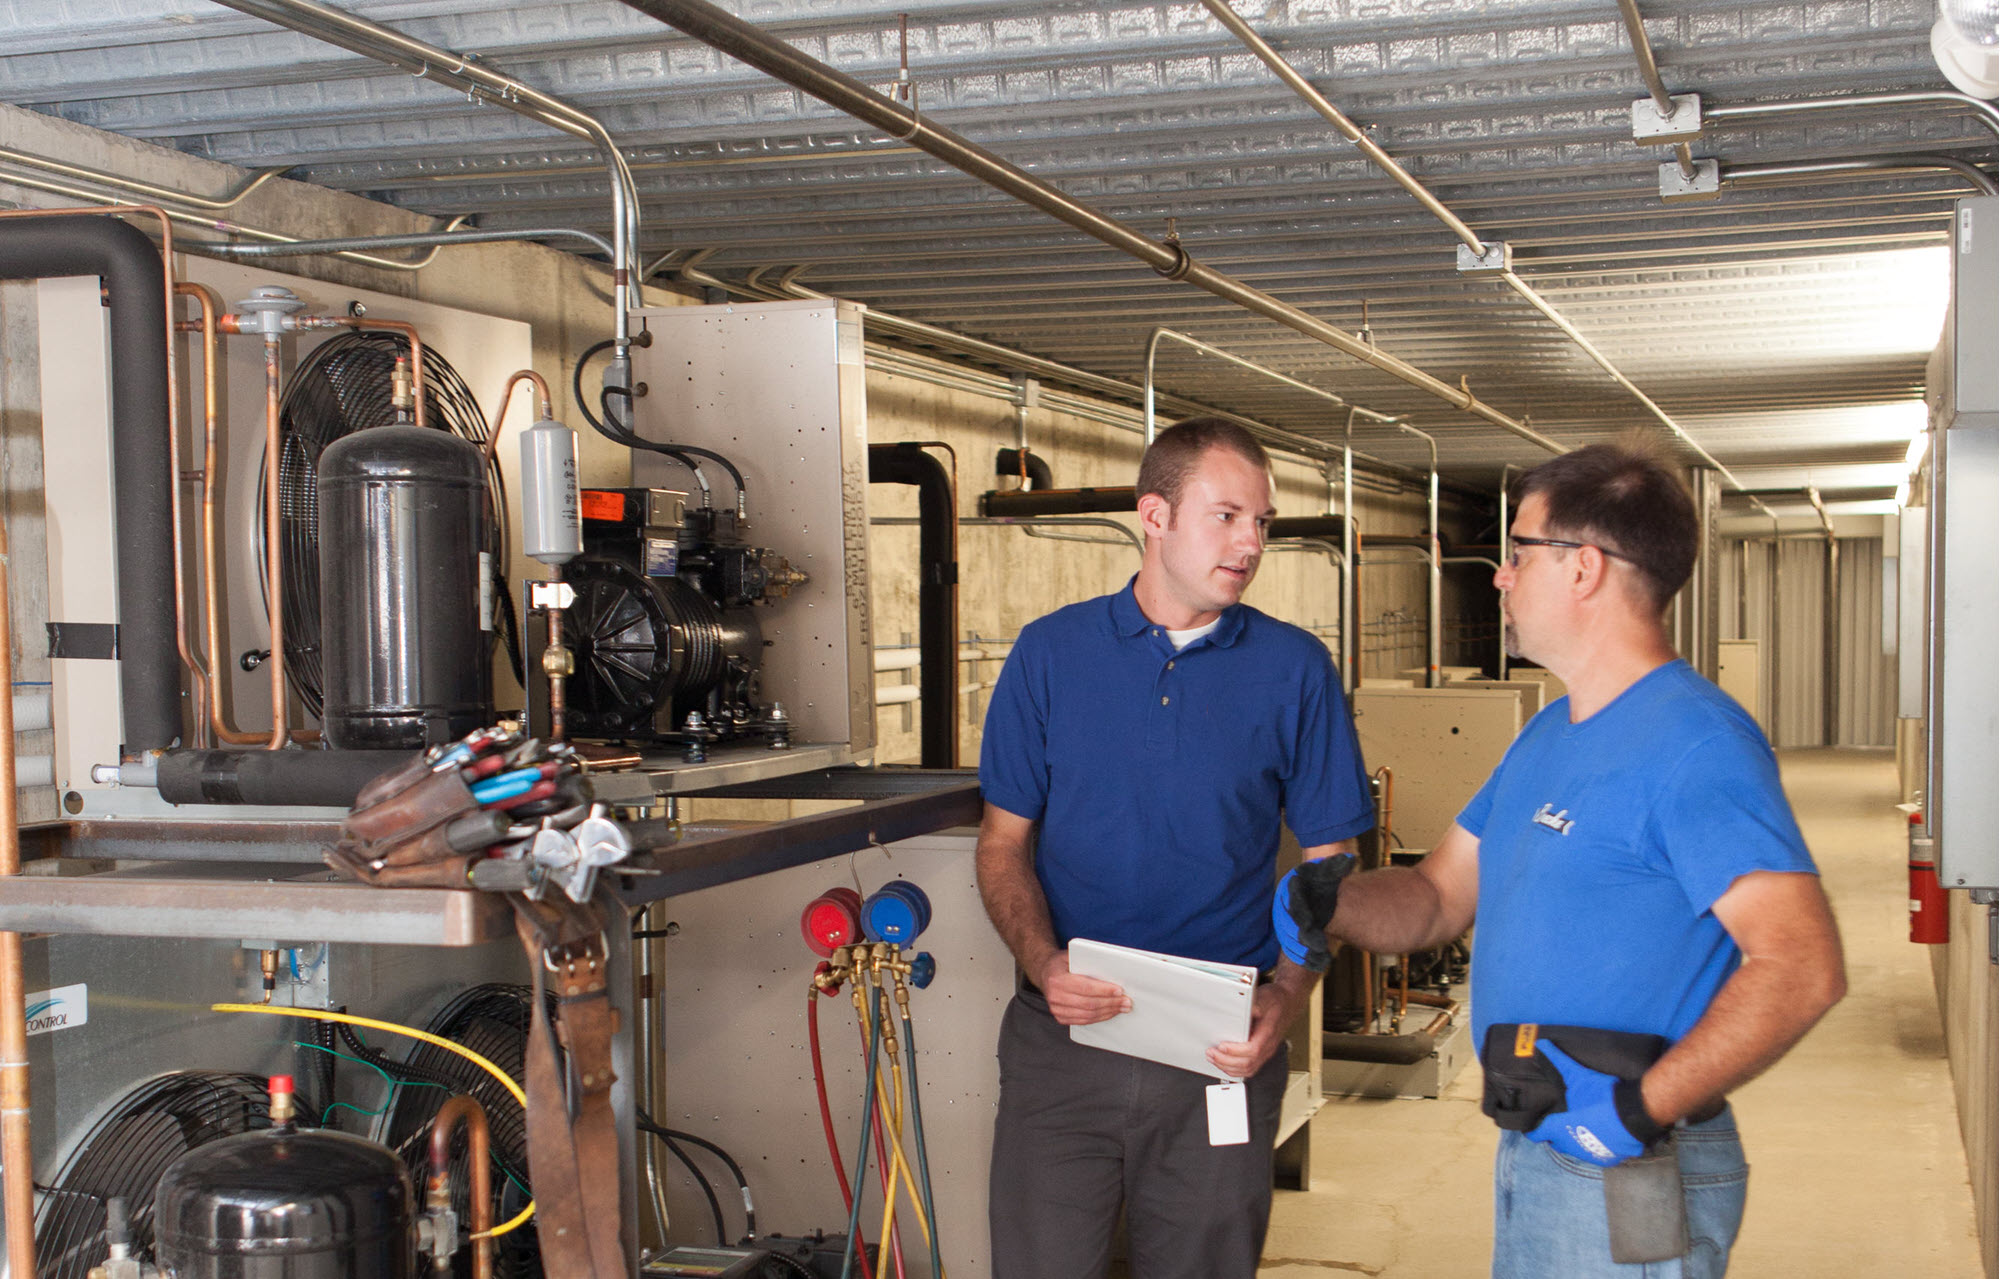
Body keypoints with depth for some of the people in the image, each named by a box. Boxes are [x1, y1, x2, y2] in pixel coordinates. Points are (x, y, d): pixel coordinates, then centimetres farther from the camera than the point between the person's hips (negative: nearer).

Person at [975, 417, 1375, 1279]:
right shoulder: (1050, 652, 2)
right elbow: (1006, 840, 6)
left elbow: (1329, 866, 4)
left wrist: (1285, 998, -12)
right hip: (1062, 1041, 0)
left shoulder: (1294, 669, 1)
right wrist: (1042, 961, -12)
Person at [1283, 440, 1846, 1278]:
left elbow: (1801, 966, -27)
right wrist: (1321, 904, -5)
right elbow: (1441, 895, 15)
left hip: (1631, 1177, -9)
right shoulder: (1547, 736, 13)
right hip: (1533, 1150, 9)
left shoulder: (1695, 743, -18)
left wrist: (1638, 1109, -30)